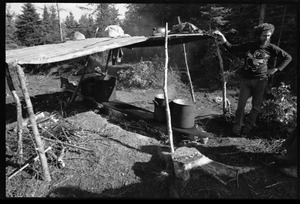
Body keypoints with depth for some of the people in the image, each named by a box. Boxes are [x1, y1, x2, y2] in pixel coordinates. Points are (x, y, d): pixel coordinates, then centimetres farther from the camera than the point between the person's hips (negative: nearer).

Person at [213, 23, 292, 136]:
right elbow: (232, 49, 5)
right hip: (246, 80, 0)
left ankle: (248, 126, 22)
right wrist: (223, 40, -9)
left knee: (256, 106, 6)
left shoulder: (271, 48, -2)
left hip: (260, 80, 1)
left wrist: (276, 69, 0)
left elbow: (288, 57, 9)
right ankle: (237, 127, 9)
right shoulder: (248, 46, -2)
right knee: (241, 104, -2)